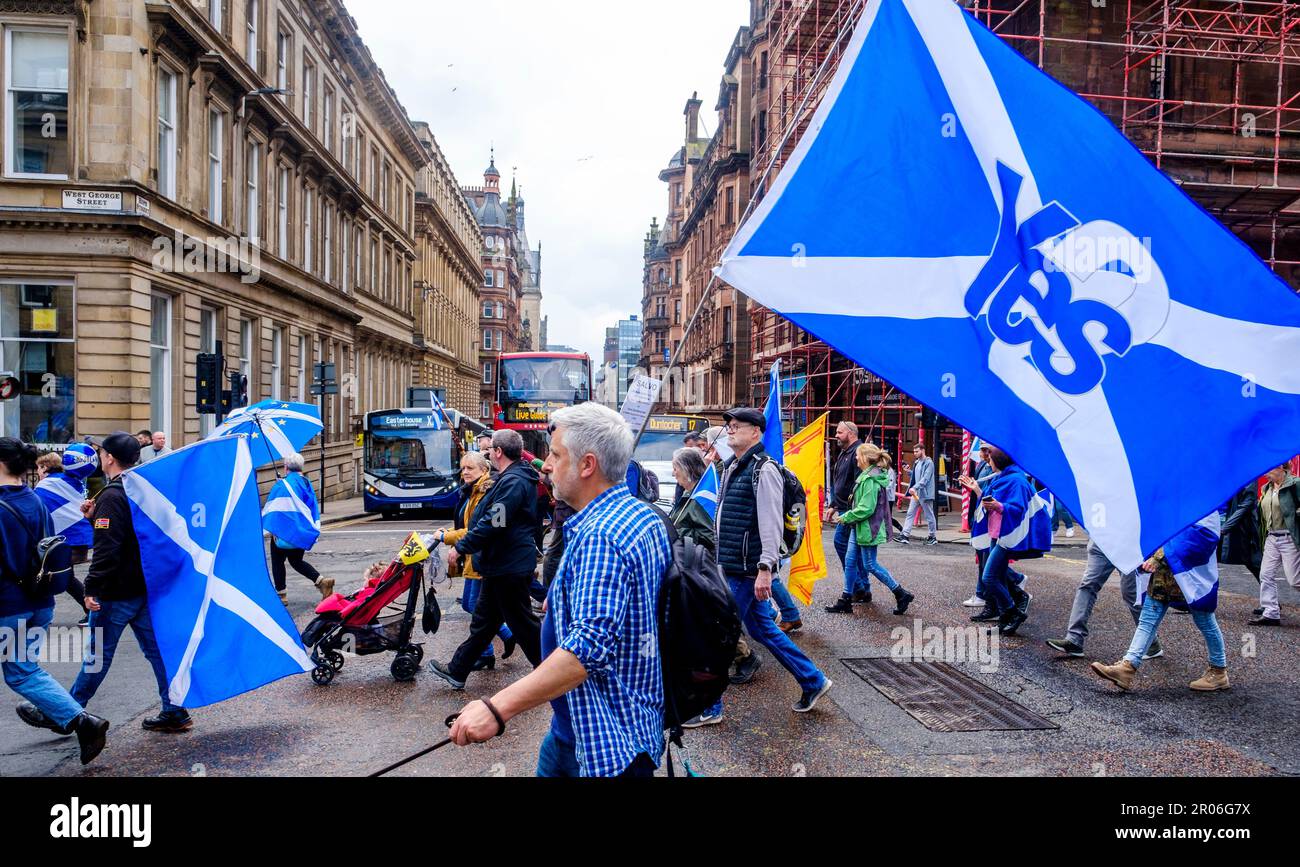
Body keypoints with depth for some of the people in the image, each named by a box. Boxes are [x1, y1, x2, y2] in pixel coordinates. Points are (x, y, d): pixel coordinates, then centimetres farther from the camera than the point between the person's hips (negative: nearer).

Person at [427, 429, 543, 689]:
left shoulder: (513, 482, -22)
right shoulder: (514, 477, 12)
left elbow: (492, 524, -26)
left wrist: (460, 548, -17)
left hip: (509, 568, -11)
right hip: (500, 564, 11)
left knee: (522, 624, 1)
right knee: (483, 620, 17)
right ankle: (457, 671, 28)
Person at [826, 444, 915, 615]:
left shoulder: (870, 480, -21)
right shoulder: (867, 476, 11)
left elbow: (866, 509, -24)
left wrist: (846, 517, -14)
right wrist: (848, 517, 12)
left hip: (867, 529, -10)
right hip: (859, 528, 10)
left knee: (870, 565, -1)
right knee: (851, 562, 10)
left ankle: (902, 594, 10)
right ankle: (846, 601, 15)